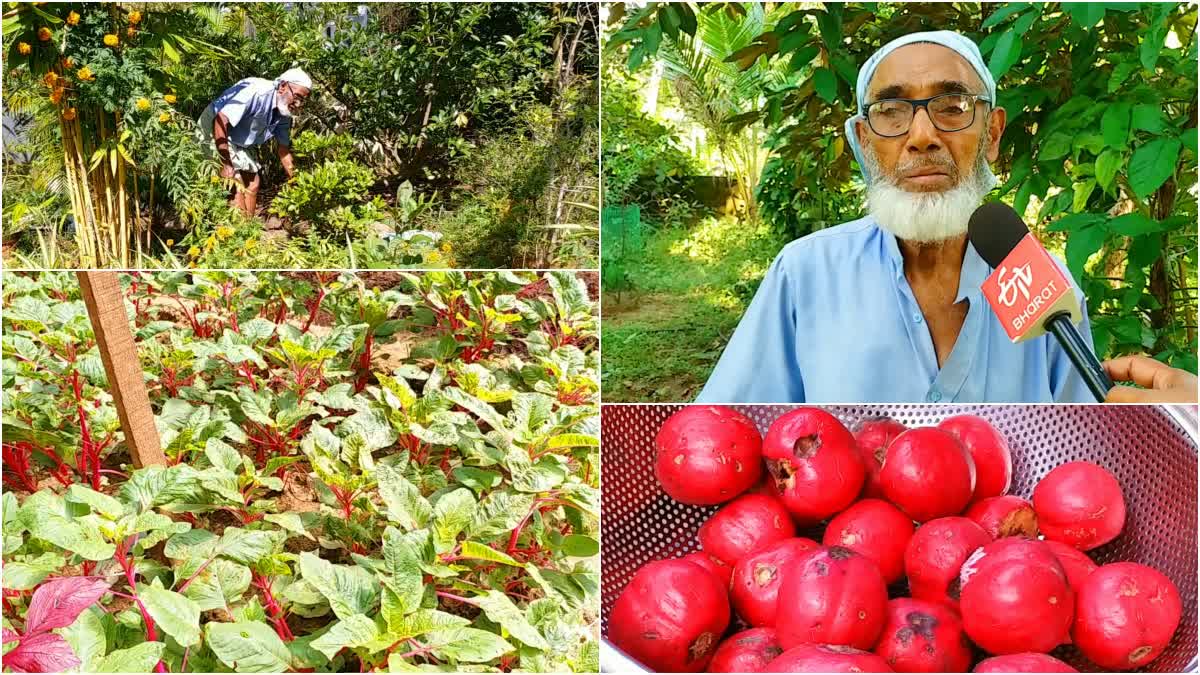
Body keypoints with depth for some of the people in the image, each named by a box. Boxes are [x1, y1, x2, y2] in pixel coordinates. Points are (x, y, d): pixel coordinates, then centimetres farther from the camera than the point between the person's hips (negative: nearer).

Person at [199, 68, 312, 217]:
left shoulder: (284, 113, -4)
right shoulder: (257, 92, -31)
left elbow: (283, 150, 8)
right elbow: (220, 121, -36)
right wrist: (226, 165, -34)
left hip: (239, 142, 9)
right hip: (214, 131, -9)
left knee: (253, 183, 12)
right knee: (238, 186, -16)